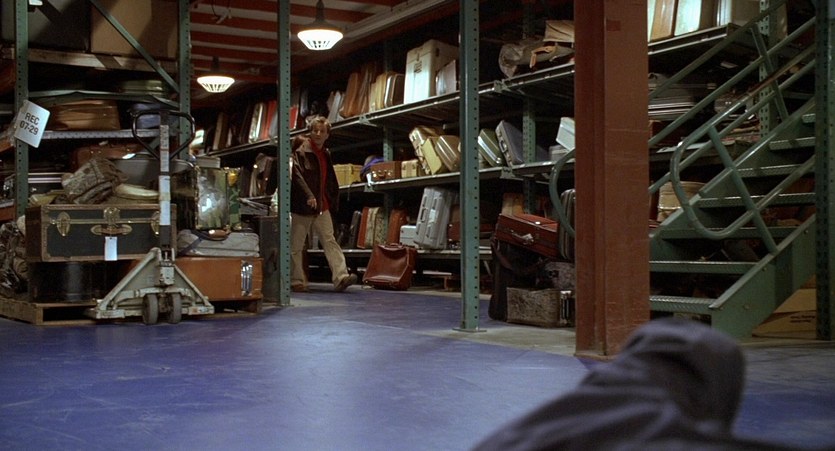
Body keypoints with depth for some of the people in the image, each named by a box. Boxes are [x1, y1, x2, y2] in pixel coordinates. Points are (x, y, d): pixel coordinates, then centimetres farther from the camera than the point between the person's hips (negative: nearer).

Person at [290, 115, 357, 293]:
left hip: (322, 206, 6)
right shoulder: (301, 151, -7)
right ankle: (296, 281, 10)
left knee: (330, 241, -5)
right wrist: (308, 196, -27)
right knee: (296, 245, 3)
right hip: (302, 205, -6)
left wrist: (332, 202, 14)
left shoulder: (325, 154, 15)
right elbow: (297, 175, -19)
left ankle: (341, 277, -13)